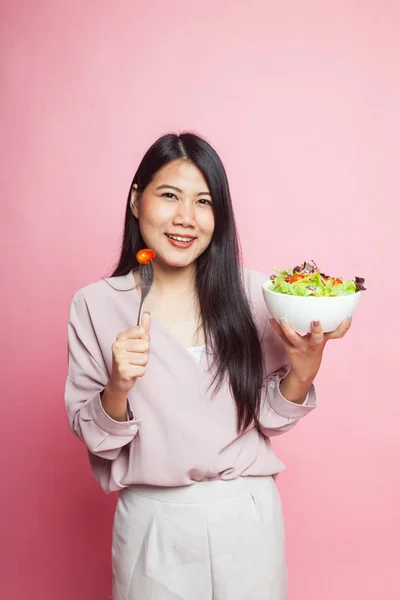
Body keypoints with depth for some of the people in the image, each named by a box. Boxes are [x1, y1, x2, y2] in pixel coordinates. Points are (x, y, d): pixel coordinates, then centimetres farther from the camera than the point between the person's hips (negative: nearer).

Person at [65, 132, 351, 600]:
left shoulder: (250, 292, -7)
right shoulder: (95, 305, -9)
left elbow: (271, 418, 0)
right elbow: (94, 437, -5)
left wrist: (303, 369, -18)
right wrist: (118, 389, -23)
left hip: (247, 517, 1)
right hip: (153, 523, -1)